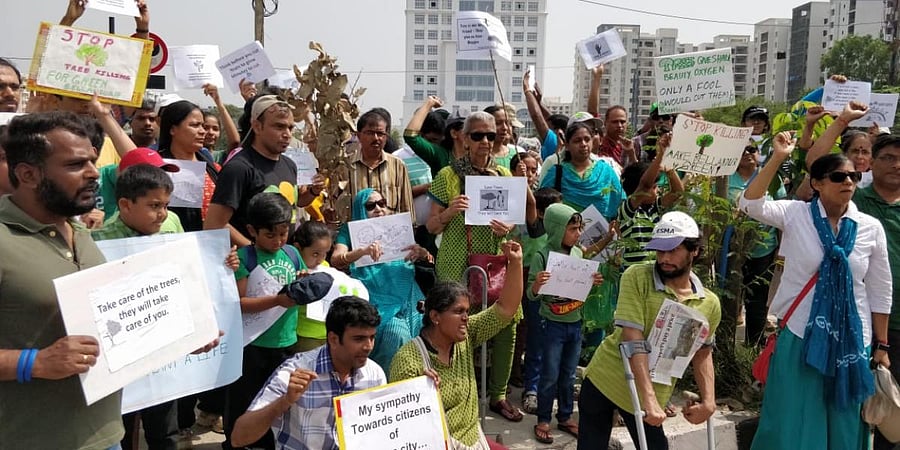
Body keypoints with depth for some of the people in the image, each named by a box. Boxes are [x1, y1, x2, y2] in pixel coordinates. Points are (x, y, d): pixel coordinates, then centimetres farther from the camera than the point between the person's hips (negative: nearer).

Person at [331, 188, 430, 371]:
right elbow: (335, 260, -8)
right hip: (377, 301, -3)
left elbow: (429, 259, 15)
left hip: (407, 299, 3)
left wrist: (421, 253, -10)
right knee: (396, 332, -29)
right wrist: (362, 251, -27)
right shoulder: (351, 231, 11)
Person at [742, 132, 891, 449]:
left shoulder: (871, 227, 0)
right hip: (799, 336, -2)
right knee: (792, 424, 7)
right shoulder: (795, 214, -4)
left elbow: (880, 292, 5)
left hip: (851, 341, 2)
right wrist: (777, 158, -25)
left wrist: (881, 346, 7)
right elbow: (750, 204, -21)